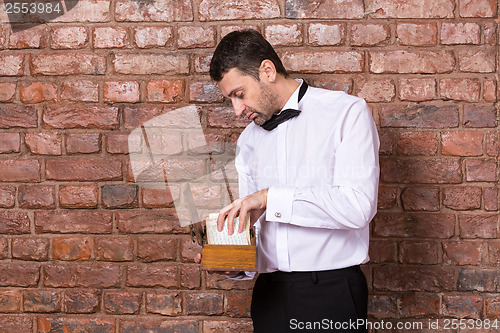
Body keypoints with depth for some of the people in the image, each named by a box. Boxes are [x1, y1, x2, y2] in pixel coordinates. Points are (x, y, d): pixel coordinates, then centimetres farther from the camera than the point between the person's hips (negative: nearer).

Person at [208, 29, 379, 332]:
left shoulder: (346, 112, -6)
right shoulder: (248, 140, 13)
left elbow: (358, 206, -18)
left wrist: (270, 198, -16)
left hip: (330, 295, -5)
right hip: (270, 294, 5)